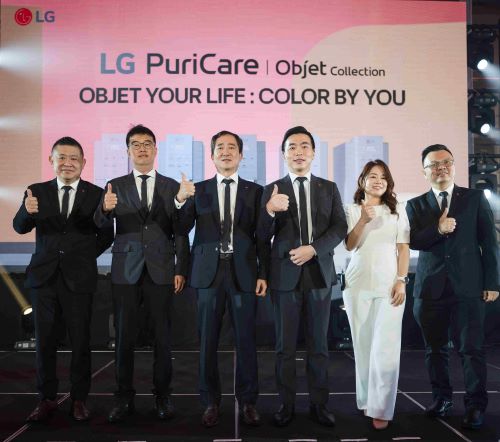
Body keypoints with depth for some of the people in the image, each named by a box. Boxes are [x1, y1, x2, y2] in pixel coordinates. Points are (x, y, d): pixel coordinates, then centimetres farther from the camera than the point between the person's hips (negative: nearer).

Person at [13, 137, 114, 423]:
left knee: (81, 341, 5)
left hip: (79, 277, -2)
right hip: (44, 276, 2)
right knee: (45, 341, 9)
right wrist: (28, 212, -29)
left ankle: (79, 399, 20)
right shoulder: (37, 191, 4)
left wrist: (85, 256, -4)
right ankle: (47, 399, 23)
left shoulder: (96, 194, -1)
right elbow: (20, 227, -9)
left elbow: (107, 235, 4)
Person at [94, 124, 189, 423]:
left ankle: (163, 396, 19)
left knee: (162, 335, 6)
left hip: (161, 270, 0)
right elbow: (99, 224, -8)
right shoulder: (116, 186, 6)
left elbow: (180, 231, 5)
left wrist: (181, 269, -2)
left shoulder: (172, 186, 6)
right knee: (124, 336, 6)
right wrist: (105, 209, -31)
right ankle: (124, 398, 18)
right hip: (126, 270, 1)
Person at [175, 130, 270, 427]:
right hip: (209, 272, 1)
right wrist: (181, 200, -17)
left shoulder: (255, 191, 6)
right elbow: (182, 229, -1)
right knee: (208, 340, 7)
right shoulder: (198, 190, 8)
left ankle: (248, 401, 20)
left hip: (244, 272, 0)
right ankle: (211, 402, 21)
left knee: (246, 340, 5)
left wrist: (263, 274, -2)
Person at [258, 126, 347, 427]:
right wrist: (270, 211, -23)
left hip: (319, 272, 1)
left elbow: (340, 227, 0)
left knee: (319, 343, 9)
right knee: (285, 345, 6)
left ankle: (319, 404, 21)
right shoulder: (272, 190, 3)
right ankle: (287, 405, 18)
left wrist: (313, 248, -15)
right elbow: (263, 236, -3)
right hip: (285, 275, -1)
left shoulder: (329, 188, 7)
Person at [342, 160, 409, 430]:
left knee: (385, 349, -7)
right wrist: (363, 220, -14)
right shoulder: (352, 210, 8)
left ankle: (381, 409, -1)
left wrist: (401, 281, -5)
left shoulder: (398, 211, 7)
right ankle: (365, 400, 19)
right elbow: (350, 246, -1)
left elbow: (403, 248, 5)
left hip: (389, 286, -1)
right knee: (363, 346, 7)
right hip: (357, 285, 1)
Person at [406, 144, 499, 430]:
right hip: (431, 287, 2)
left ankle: (476, 406, 11)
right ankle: (442, 398, 25)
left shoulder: (475, 198, 5)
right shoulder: (416, 205, 8)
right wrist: (437, 230, -21)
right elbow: (412, 241, -4)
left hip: (468, 286, -2)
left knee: (472, 348, 0)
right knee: (435, 348, 11)